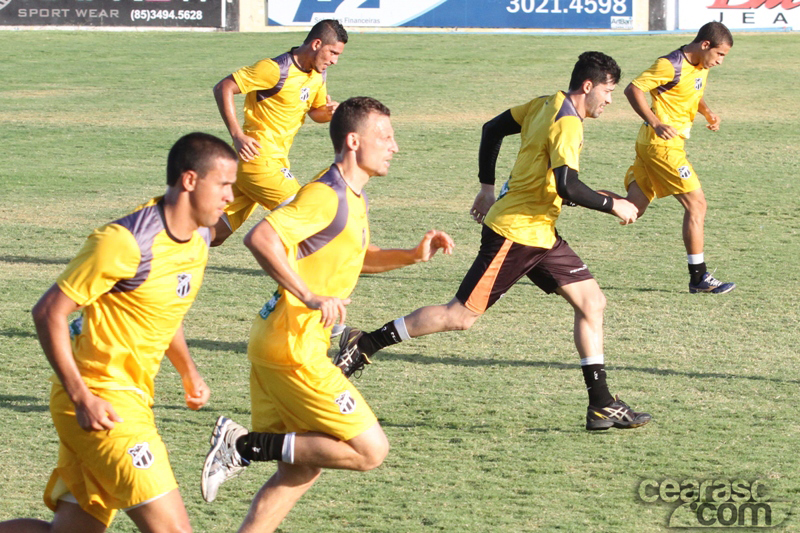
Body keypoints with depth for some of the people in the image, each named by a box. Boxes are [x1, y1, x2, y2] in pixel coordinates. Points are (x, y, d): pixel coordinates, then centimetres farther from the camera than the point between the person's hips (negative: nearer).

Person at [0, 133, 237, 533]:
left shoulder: (198, 240, 8)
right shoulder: (127, 243, -19)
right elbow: (48, 313, -17)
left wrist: (188, 372, 15)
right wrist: (82, 399, -21)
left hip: (133, 399, 9)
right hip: (101, 403, -9)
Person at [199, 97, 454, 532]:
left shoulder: (353, 196, 16)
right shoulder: (326, 195, -16)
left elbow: (359, 257, 32)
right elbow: (260, 238, -27)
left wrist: (413, 255, 15)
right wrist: (310, 296, -26)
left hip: (277, 345, 10)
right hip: (293, 346, -10)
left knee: (301, 470, 14)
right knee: (370, 450, -7)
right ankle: (246, 444, -8)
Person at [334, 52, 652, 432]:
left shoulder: (547, 105, 10)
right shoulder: (567, 124, -18)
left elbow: (492, 129, 18)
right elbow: (567, 186, -28)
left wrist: (488, 186, 23)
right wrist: (614, 206, -16)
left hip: (540, 234, 10)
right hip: (515, 233, -10)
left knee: (591, 301, 4)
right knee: (461, 315, -6)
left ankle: (601, 406, 4)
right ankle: (364, 344, 3)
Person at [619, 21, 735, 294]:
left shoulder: (701, 66, 9)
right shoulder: (671, 66, -18)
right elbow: (633, 89, -19)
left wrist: (707, 112, 7)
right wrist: (656, 124, -27)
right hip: (662, 145, -10)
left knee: (632, 210, 12)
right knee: (696, 204, -7)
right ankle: (698, 277, -3)